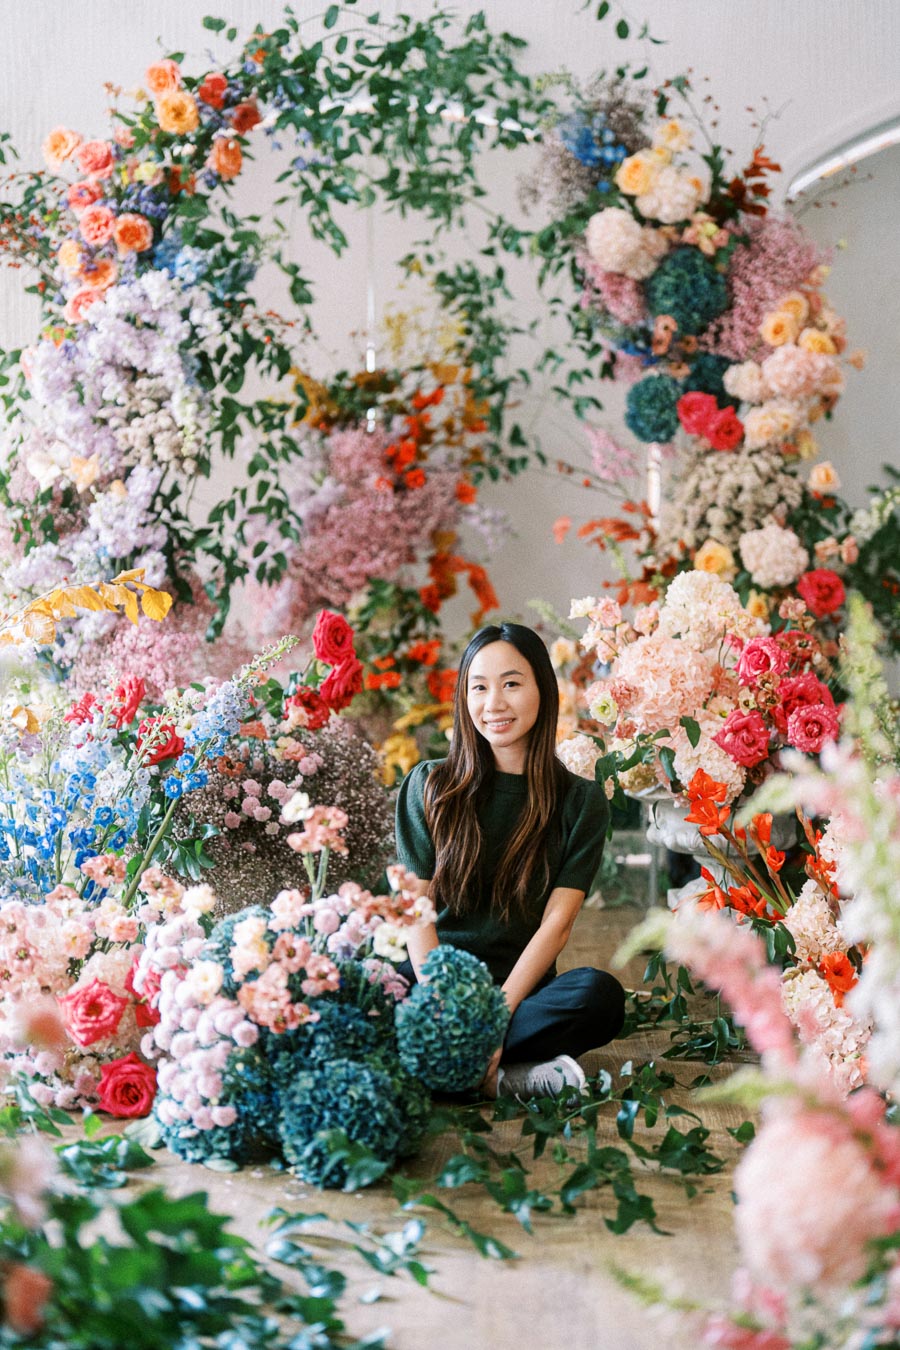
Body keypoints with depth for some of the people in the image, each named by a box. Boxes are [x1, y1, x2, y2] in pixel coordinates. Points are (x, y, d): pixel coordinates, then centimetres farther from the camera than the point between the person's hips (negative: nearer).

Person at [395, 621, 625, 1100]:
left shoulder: (580, 800, 6)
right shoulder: (429, 786, 8)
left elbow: (557, 922, -3)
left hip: (519, 989, 0)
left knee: (600, 994, -32)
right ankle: (510, 1078, -26)